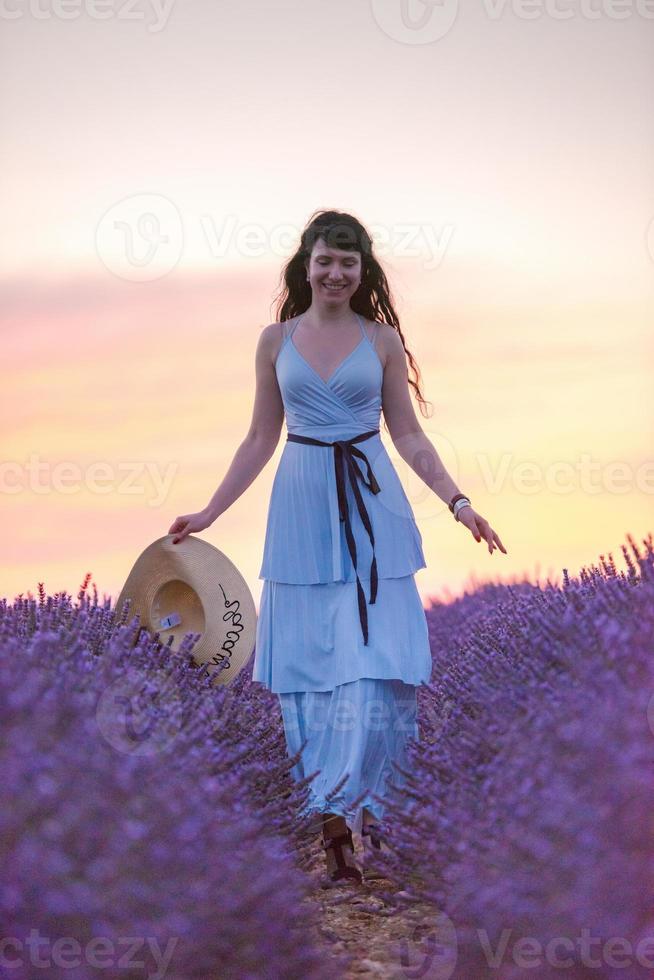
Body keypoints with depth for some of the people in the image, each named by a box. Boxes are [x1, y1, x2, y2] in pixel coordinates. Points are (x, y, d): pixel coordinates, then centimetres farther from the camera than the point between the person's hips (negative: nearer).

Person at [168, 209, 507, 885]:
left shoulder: (382, 339, 4)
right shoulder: (276, 339, 6)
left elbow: (407, 435, 6)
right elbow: (260, 439, 12)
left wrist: (458, 502, -3)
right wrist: (209, 512, 9)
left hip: (372, 507, -1)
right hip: (303, 506, 1)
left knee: (377, 657, -8)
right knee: (309, 656, 1)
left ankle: (345, 805, -4)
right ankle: (343, 817, 8)